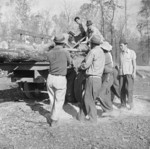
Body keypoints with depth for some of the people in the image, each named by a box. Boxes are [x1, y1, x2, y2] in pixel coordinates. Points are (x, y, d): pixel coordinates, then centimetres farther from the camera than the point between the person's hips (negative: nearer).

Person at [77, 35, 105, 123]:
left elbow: (86, 65, -13)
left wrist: (81, 65, 9)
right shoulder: (102, 53, 17)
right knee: (86, 98, 14)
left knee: (89, 99, 2)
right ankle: (82, 116, 19)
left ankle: (93, 118, 9)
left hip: (92, 78, -9)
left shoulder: (93, 51, -11)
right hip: (98, 78, 9)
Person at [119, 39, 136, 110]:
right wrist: (119, 73, 12)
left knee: (129, 88, -17)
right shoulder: (121, 53, 13)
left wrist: (134, 72, -16)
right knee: (122, 89, 0)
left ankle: (130, 103, -18)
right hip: (122, 74, 4)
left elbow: (134, 63, -3)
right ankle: (123, 104, 8)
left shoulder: (132, 52, 1)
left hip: (129, 73, -4)